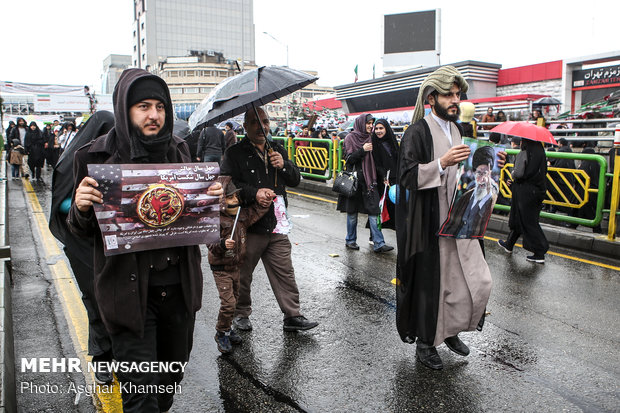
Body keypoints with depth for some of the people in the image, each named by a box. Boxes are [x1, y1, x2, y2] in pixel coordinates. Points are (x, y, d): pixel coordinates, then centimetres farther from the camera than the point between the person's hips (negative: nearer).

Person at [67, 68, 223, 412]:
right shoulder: (99, 156, -6)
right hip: (129, 289, -4)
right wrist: (81, 208, -23)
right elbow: (79, 229, 0)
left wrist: (211, 197, -8)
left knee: (173, 373, 21)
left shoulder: (178, 150, 4)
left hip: (179, 284, 4)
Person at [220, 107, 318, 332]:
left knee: (284, 272, 6)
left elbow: (295, 180, 12)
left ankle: (293, 316, 16)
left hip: (277, 225, 4)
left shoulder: (277, 150, 15)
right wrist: (254, 193, -25)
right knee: (242, 273, 10)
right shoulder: (234, 153, -1)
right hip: (248, 225, -3)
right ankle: (240, 313, 29)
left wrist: (284, 165, -8)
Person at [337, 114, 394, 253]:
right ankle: (350, 240, 21)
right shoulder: (350, 138, -2)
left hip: (369, 179, 4)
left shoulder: (370, 138, 12)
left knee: (373, 211, -4)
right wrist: (362, 150, -20)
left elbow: (374, 160, 17)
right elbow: (349, 159, -9)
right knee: (352, 212, 6)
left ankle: (378, 243, -4)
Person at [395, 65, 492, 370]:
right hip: (430, 224, -7)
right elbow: (406, 174, -18)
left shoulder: (456, 130, 15)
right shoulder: (417, 132, -9)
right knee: (430, 283, 2)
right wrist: (441, 163, -28)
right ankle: (425, 343, 21)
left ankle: (451, 330, 31)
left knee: (477, 279, 8)